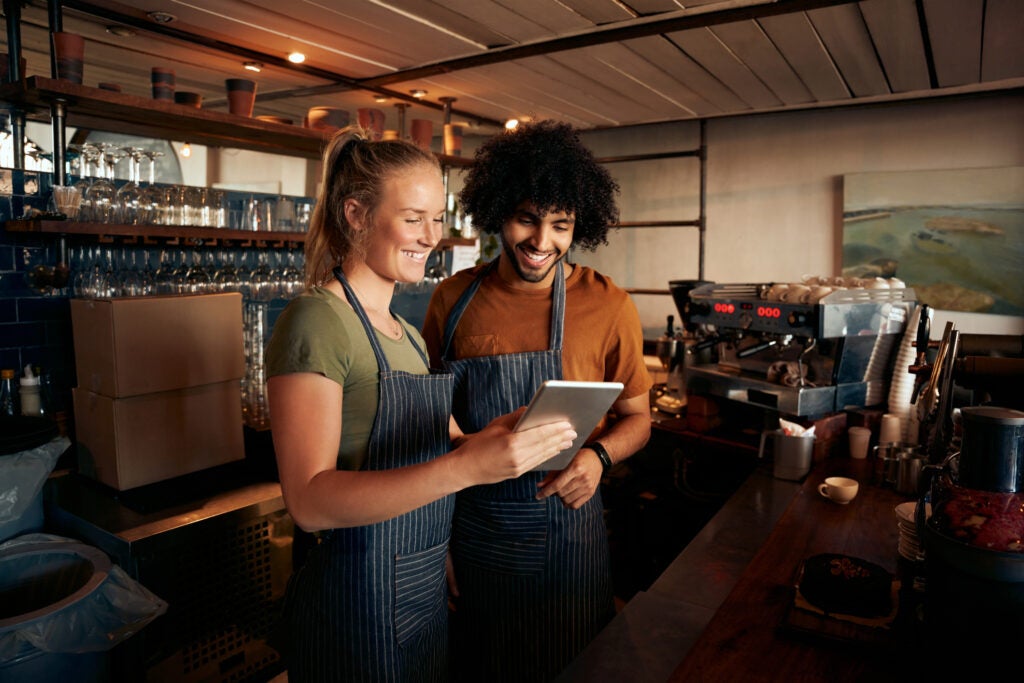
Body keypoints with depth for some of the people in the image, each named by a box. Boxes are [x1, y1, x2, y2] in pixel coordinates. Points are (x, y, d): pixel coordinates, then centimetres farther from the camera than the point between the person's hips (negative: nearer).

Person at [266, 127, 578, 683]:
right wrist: (466, 465, -36)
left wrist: (511, 443, -5)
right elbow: (310, 500, -26)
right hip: (356, 606, -8)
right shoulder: (315, 322, -17)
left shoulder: (408, 336, 9)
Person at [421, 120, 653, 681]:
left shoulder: (609, 307, -10)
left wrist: (598, 455, -21)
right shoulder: (452, 300, -5)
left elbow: (636, 417, 1)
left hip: (562, 535, -1)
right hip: (467, 533, 2)